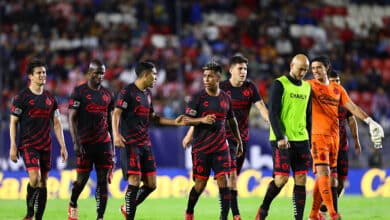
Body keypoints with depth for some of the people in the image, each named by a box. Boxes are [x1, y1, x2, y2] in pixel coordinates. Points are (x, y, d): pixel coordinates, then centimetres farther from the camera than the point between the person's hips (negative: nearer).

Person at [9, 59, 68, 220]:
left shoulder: (50, 99, 11)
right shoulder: (22, 97, -3)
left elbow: (56, 123, 13)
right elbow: (13, 122, -2)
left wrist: (63, 146, 7)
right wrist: (13, 146, -8)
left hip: (46, 146, 5)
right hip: (28, 145, -5)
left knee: (43, 182, 4)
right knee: (35, 177, -21)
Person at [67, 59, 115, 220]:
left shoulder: (107, 94, 12)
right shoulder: (79, 92, -3)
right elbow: (72, 119, -7)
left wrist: (113, 146, 14)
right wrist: (76, 143, -15)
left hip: (103, 143, 4)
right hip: (85, 144, -4)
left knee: (103, 181, -3)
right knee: (82, 179, 2)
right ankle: (72, 204, 31)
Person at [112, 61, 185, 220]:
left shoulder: (147, 94, 17)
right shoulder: (127, 92, -9)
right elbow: (116, 113, -17)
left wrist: (174, 122, 20)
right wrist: (116, 134, -33)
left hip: (145, 144, 8)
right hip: (130, 143, -8)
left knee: (151, 184, 6)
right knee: (134, 181, -14)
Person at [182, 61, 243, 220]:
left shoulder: (225, 98, 7)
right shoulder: (198, 97, -5)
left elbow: (232, 121, 20)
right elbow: (186, 120, -7)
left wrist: (239, 141, 23)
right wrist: (202, 120, -25)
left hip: (220, 147, 3)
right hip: (201, 147, -3)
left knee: (223, 180, -8)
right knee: (200, 183, 1)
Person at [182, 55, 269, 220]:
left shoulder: (250, 87, 3)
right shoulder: (221, 88, -7)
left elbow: (261, 107, -4)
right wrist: (190, 134, -4)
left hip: (243, 137, 4)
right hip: (226, 136, -4)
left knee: (234, 176, 9)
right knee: (232, 174, -15)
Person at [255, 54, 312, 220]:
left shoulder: (307, 87, 15)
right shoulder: (280, 84, -5)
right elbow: (273, 113, -11)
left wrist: (309, 141, 17)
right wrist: (280, 137, -20)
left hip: (301, 140, 6)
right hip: (283, 140, -6)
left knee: (301, 180, 0)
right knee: (281, 178, -10)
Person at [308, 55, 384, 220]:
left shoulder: (337, 89, 16)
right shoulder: (309, 86, 1)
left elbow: (352, 107, 14)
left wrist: (369, 121, 5)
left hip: (334, 136, 5)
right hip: (317, 135, -5)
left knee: (326, 176, 7)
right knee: (324, 172, -15)